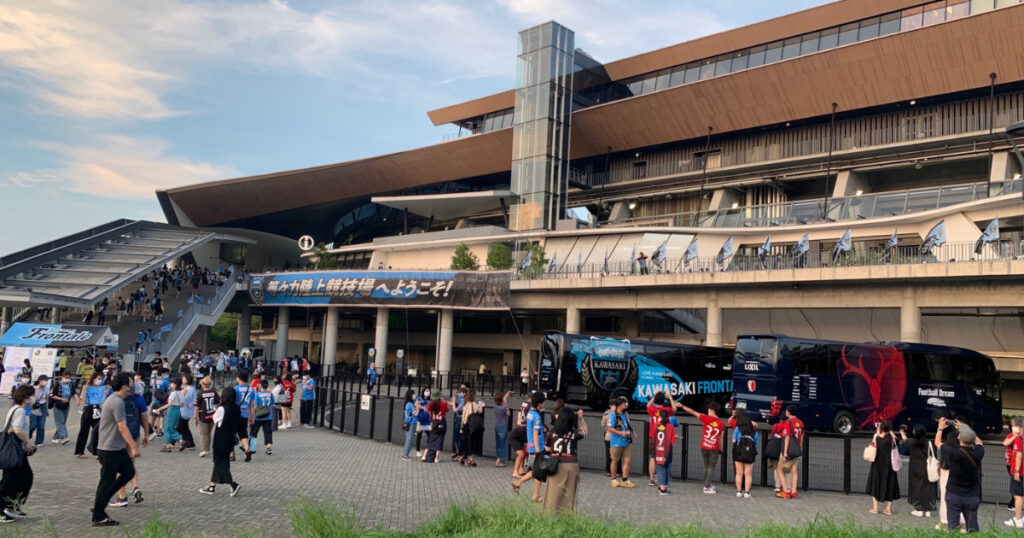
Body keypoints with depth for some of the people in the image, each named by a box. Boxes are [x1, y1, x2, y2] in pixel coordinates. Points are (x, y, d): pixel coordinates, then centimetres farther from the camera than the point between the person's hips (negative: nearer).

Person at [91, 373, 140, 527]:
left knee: (129, 472, 13)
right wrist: (134, 447, -23)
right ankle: (98, 517, 11)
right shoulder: (117, 402, -20)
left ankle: (101, 501, 19)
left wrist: (129, 445, 27)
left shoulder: (114, 400, 12)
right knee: (107, 482, 0)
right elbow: (122, 427, -23)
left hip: (117, 448, 10)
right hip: (110, 449, -10)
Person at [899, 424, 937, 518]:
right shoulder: (928, 442, -8)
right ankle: (927, 510, 13)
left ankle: (919, 510, 10)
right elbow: (932, 455, -6)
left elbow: (905, 439, 14)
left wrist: (902, 432, 34)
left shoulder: (912, 442, -9)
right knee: (927, 488, 9)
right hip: (927, 469, 2)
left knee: (917, 488, 8)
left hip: (916, 470, -2)